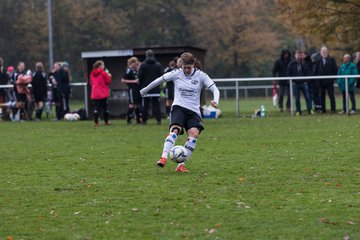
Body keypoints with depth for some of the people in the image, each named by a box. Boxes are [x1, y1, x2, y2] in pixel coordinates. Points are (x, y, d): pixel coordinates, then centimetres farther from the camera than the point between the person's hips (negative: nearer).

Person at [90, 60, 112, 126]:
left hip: (95, 94, 4)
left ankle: (96, 122, -3)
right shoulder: (104, 73, -9)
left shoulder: (92, 74, 7)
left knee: (96, 108, 2)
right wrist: (109, 76, 11)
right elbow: (108, 81, -5)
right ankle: (106, 122, 11)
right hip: (103, 93, -3)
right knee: (105, 108, 7)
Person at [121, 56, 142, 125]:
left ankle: (138, 119, 16)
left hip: (137, 89, 8)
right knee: (132, 104, -8)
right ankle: (129, 120, -3)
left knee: (138, 104, 10)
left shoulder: (136, 70, 13)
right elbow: (123, 80, -12)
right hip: (132, 89, -8)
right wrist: (133, 81, -15)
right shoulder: (129, 70, -9)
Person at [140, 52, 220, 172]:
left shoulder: (201, 76, 1)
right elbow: (160, 79, 14)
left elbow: (215, 89, -2)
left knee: (194, 133, -24)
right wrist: (145, 90, 24)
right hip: (179, 107, -1)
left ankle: (181, 165, -20)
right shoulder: (176, 74, 1)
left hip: (194, 111, 1)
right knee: (175, 130, -29)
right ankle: (163, 158, -40)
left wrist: (215, 101, -23)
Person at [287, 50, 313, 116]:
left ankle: (310, 109, -1)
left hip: (304, 83, 1)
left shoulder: (304, 63, 4)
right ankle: (298, 111, 8)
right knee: (297, 98, 2)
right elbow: (289, 73, 5)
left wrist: (306, 80, -1)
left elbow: (307, 73, 11)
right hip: (295, 83, -1)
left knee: (307, 97, -5)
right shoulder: (291, 64, 0)